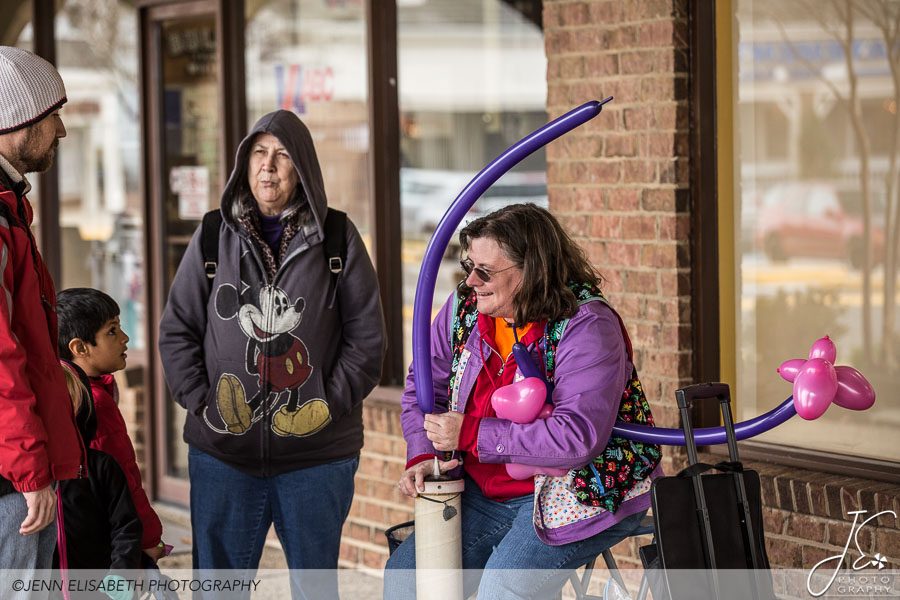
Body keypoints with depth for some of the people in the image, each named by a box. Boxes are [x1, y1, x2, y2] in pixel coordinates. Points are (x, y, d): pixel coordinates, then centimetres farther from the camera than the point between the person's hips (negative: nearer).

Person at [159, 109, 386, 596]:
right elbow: (176, 329, 7)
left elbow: (367, 336, 1)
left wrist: (330, 405, -7)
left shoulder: (337, 239, 1)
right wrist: (201, 403, -4)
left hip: (316, 454, -1)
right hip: (221, 451, 1)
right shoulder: (214, 237, 4)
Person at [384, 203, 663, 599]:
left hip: (582, 494, -7)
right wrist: (422, 456, -8)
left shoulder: (586, 326, -20)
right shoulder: (463, 307, 0)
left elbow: (578, 436, -30)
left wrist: (471, 434, -28)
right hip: (483, 495, 7)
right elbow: (423, 388, 13)